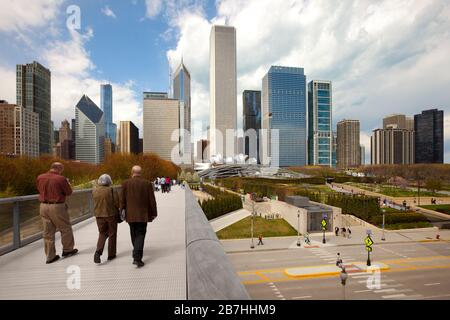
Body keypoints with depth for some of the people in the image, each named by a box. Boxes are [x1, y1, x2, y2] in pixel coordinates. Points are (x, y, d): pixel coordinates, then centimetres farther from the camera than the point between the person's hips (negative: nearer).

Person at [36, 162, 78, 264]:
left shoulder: (40, 177, 2)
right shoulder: (61, 179, -15)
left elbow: (39, 190, 17)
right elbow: (69, 192, -6)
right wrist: (67, 183, 10)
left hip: (43, 206, 6)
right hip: (57, 207, -6)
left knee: (48, 232, 13)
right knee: (65, 228, 13)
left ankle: (50, 256, 20)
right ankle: (67, 250, 27)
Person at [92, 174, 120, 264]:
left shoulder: (94, 191, -1)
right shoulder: (111, 190, -14)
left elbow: (96, 203, 5)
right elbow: (117, 202, -13)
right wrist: (117, 211, 5)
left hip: (99, 215, 4)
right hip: (111, 214, -3)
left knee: (102, 234, 17)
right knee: (112, 234, 11)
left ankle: (98, 251, -3)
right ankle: (111, 255, 19)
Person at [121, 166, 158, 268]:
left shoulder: (125, 183, -3)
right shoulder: (147, 184, -6)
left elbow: (122, 200, -1)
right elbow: (152, 200, -4)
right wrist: (154, 213, 5)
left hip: (130, 214, 2)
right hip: (143, 215, -2)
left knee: (134, 235, 18)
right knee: (140, 235, 3)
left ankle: (137, 255, 33)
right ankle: (137, 257, -8)